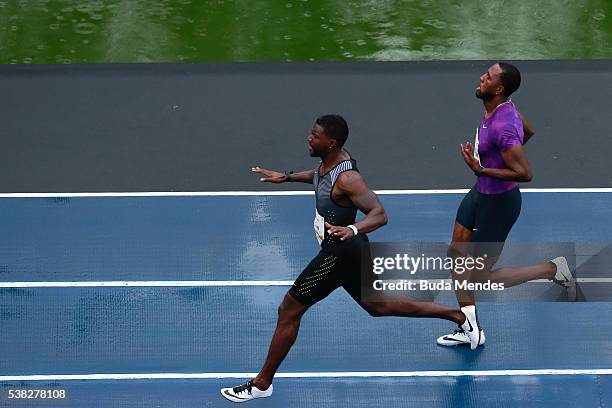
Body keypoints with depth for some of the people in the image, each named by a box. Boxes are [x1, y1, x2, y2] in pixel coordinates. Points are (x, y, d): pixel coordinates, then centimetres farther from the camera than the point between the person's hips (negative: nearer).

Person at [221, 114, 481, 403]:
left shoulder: (346, 178, -28)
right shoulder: (329, 161, -1)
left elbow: (379, 214, -33)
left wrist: (352, 229, -50)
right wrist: (287, 177, 20)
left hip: (339, 253, -10)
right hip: (351, 250, 10)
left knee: (288, 312, -1)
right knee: (378, 306, 24)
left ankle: (262, 384, 11)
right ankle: (459, 315, 29)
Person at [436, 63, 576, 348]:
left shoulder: (502, 126, -32)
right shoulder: (504, 107, -3)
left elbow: (525, 174, -35)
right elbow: (528, 132, 16)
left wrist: (480, 169, -32)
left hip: (498, 203, -9)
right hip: (480, 194, 10)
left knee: (481, 277, 3)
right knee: (457, 253, 15)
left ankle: (553, 269, 14)